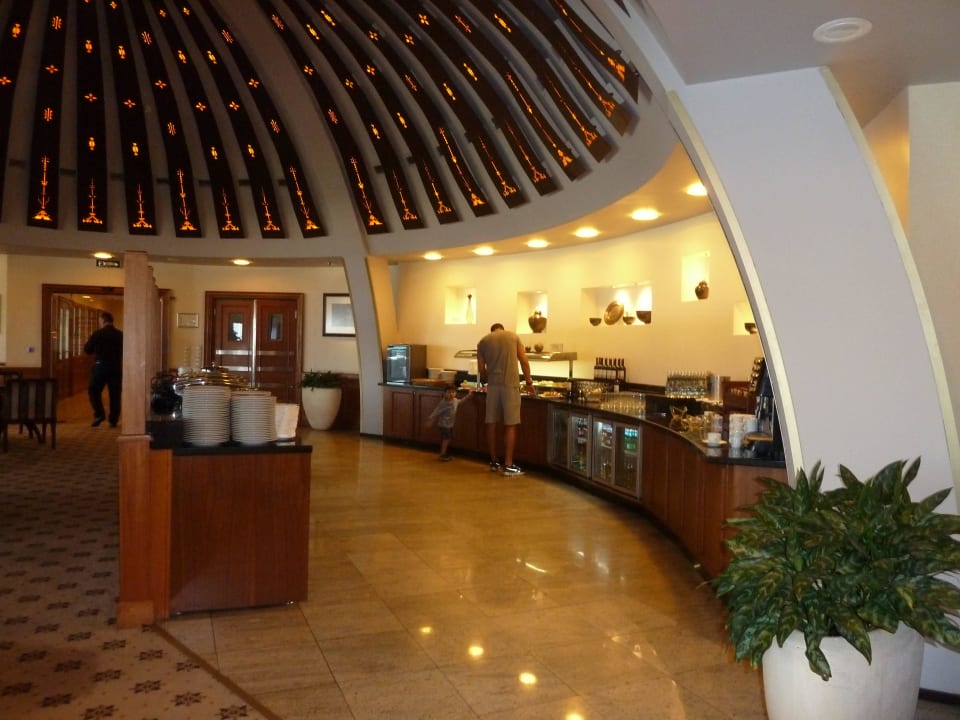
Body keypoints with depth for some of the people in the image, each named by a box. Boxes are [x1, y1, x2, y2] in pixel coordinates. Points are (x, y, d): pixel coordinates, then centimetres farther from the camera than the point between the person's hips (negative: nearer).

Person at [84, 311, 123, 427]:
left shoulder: (97, 334, -7)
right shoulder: (120, 335, 0)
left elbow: (87, 350, 1)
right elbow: (123, 352, 9)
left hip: (100, 366, -2)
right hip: (116, 368, 3)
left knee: (93, 390, 11)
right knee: (115, 394, 7)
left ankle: (99, 414, -5)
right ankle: (113, 420, 8)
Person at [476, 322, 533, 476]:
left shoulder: (483, 341, 12)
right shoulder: (513, 336, 10)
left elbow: (481, 369, 9)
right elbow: (524, 361, 4)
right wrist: (529, 382, 13)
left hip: (493, 385, 2)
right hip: (510, 384, -2)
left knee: (491, 423, 10)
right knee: (510, 425, -1)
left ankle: (494, 462, 17)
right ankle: (508, 465, -3)